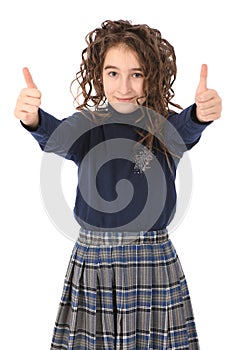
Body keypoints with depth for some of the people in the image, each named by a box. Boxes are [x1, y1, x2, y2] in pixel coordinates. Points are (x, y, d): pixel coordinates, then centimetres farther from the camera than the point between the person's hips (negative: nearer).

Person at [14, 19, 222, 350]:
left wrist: (202, 114, -49)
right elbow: (56, 136, -23)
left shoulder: (168, 126, -4)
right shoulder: (86, 124, -3)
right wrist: (33, 119, -46)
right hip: (93, 258, 0)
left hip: (155, 260, 0)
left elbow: (188, 128, -25)